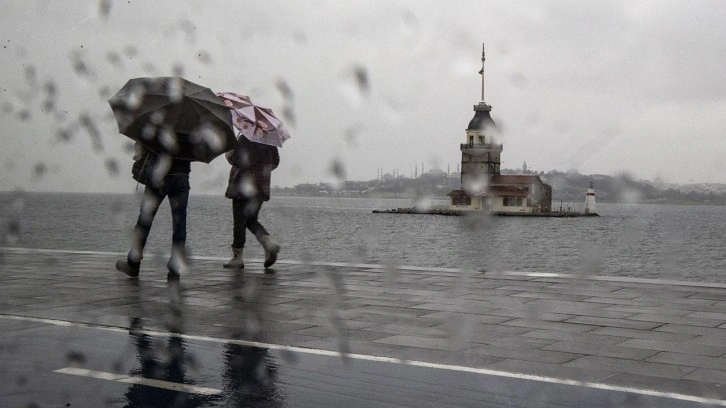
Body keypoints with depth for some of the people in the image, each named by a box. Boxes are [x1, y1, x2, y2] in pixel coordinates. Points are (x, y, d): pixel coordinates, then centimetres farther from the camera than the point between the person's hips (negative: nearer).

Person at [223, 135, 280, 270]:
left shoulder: (245, 138, -13)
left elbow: (234, 158, -16)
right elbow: (275, 161, 12)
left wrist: (227, 152, 5)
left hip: (243, 184, -7)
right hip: (261, 187, 7)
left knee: (240, 222, 1)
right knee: (251, 220, 17)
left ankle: (237, 257, 6)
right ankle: (269, 244, -5)